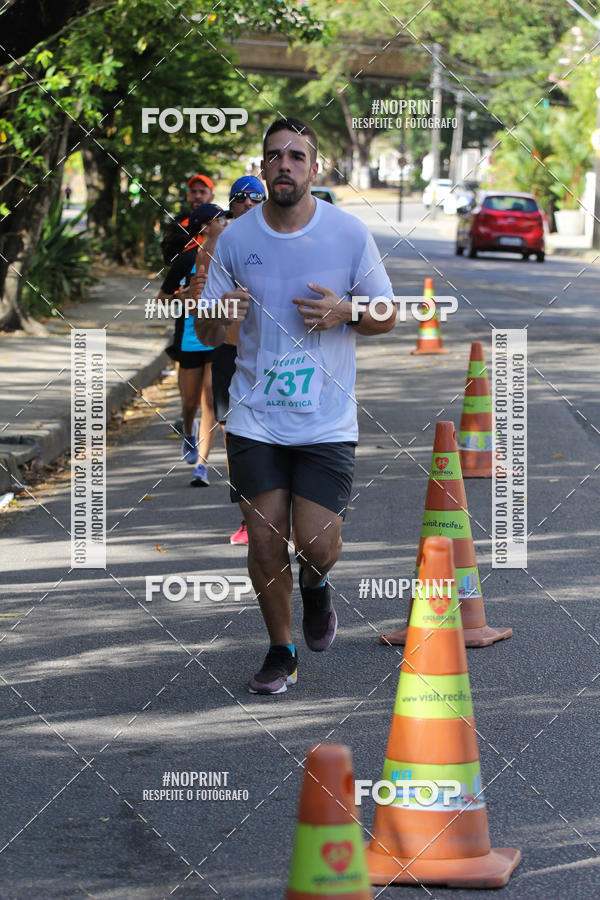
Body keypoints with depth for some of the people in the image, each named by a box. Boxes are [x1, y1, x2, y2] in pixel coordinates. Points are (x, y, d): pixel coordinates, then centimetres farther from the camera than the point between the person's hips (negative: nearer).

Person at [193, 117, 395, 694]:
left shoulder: (350, 234, -4)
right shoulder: (235, 238, 0)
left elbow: (387, 317, 6)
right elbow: (209, 336, 5)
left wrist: (344, 312, -16)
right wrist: (215, 315, -19)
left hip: (327, 421, -1)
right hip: (256, 419, 1)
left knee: (318, 547, -9)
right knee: (265, 543, 1)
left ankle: (315, 587, 29)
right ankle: (281, 652, 23)